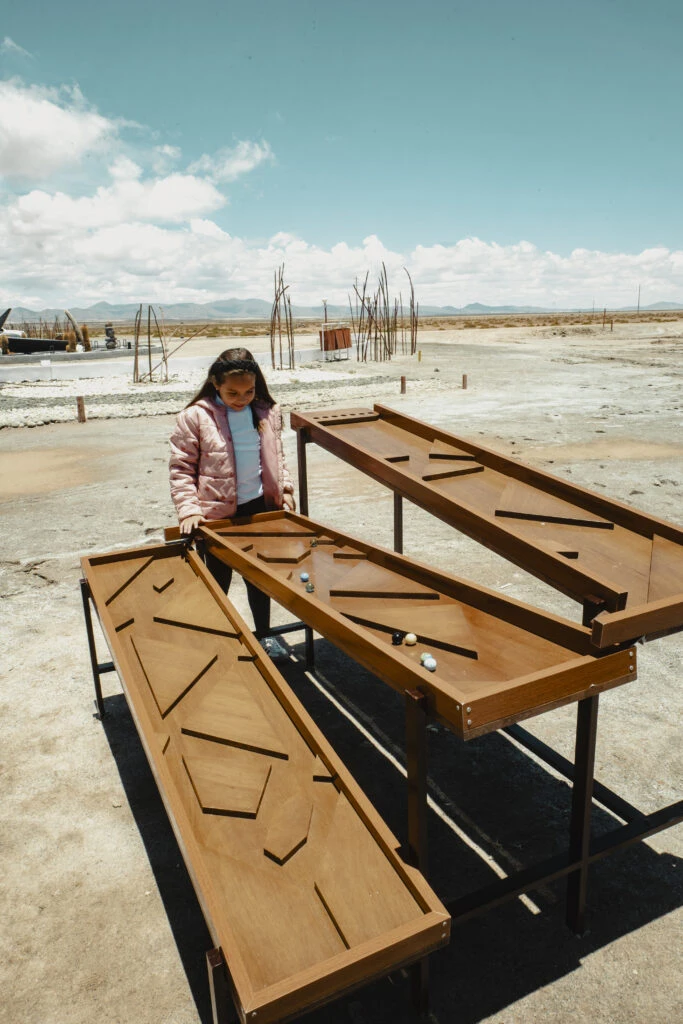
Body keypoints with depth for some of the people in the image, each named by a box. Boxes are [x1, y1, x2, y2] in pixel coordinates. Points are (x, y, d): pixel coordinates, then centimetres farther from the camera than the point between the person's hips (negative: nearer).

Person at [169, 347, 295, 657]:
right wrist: (188, 510, -18)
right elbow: (180, 467, -9)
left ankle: (263, 635, 35)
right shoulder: (195, 417, -12)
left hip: (260, 506, 4)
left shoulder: (267, 411, 1)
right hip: (218, 513, -4)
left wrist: (285, 487, 3)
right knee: (218, 580, 11)